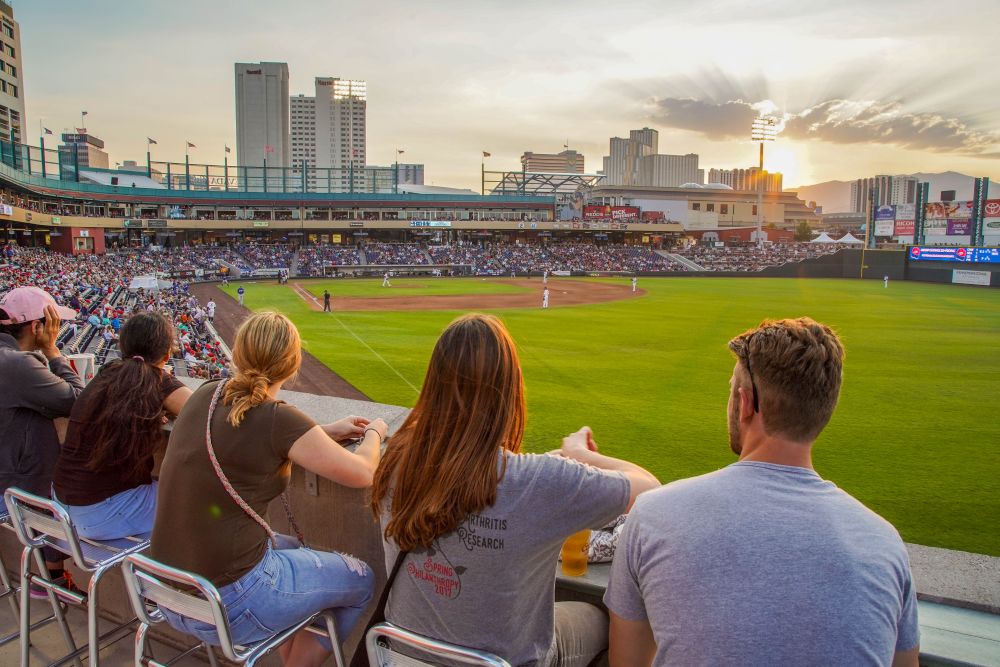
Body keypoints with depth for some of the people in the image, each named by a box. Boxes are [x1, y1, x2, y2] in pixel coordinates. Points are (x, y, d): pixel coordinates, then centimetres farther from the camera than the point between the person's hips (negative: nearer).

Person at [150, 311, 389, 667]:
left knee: (290, 546, 32)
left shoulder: (206, 396, -2)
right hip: (227, 604, -7)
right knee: (361, 580, 12)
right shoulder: (278, 418, -21)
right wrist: (374, 433, 9)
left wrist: (328, 431, 15)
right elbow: (362, 474, -11)